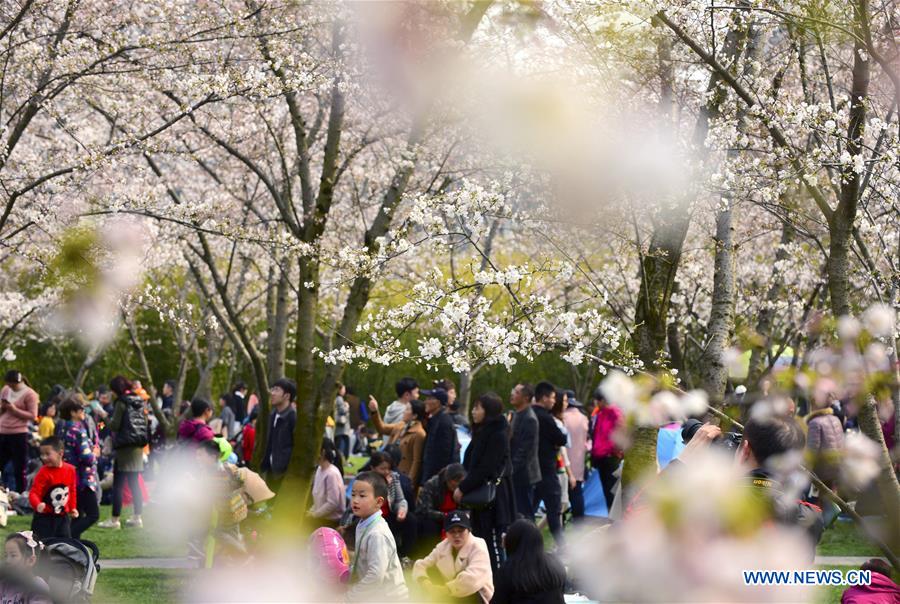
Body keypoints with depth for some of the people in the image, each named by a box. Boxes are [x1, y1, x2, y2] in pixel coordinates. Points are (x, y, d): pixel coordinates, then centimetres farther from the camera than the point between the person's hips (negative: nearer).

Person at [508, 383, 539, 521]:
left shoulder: (529, 419, -16)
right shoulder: (516, 415, 12)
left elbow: (525, 449, -19)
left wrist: (511, 470, -18)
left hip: (523, 474, -9)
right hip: (516, 474, 9)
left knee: (524, 513, -4)